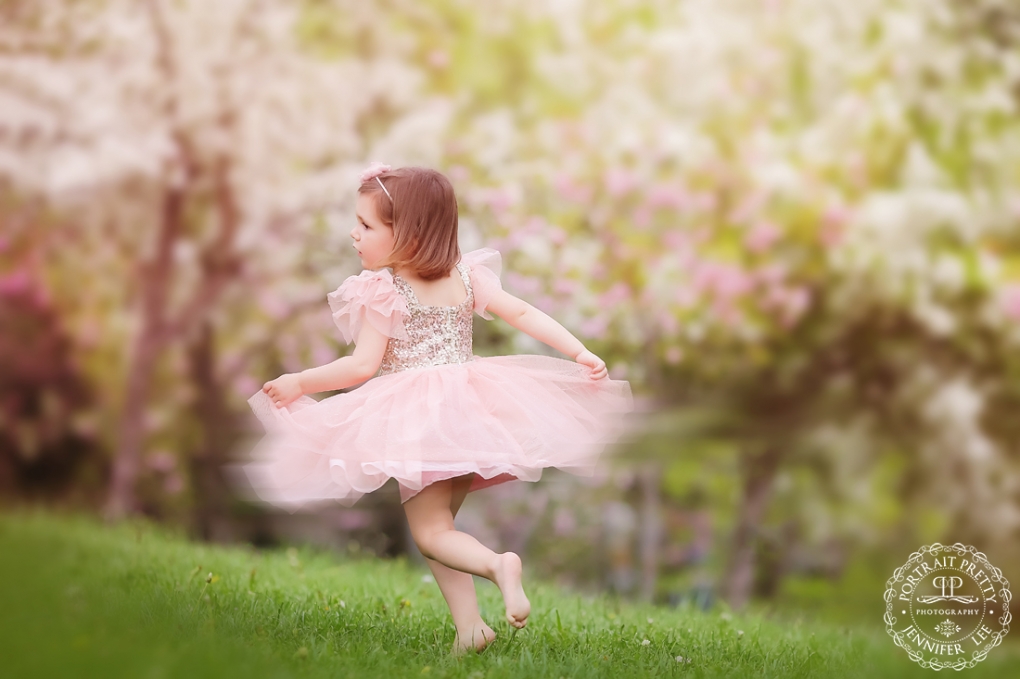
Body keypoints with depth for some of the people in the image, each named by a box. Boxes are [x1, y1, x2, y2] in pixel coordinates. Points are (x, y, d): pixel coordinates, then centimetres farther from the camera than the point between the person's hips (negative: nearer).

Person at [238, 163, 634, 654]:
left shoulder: (383, 292, -11)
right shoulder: (467, 275, 6)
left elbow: (363, 366, -13)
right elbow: (522, 313, 1)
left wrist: (298, 383, -1)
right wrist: (580, 353, 4)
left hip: (416, 421, -6)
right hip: (470, 407, 7)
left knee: (430, 531, 1)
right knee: (441, 522, 17)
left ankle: (497, 564, -27)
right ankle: (469, 624, 8)